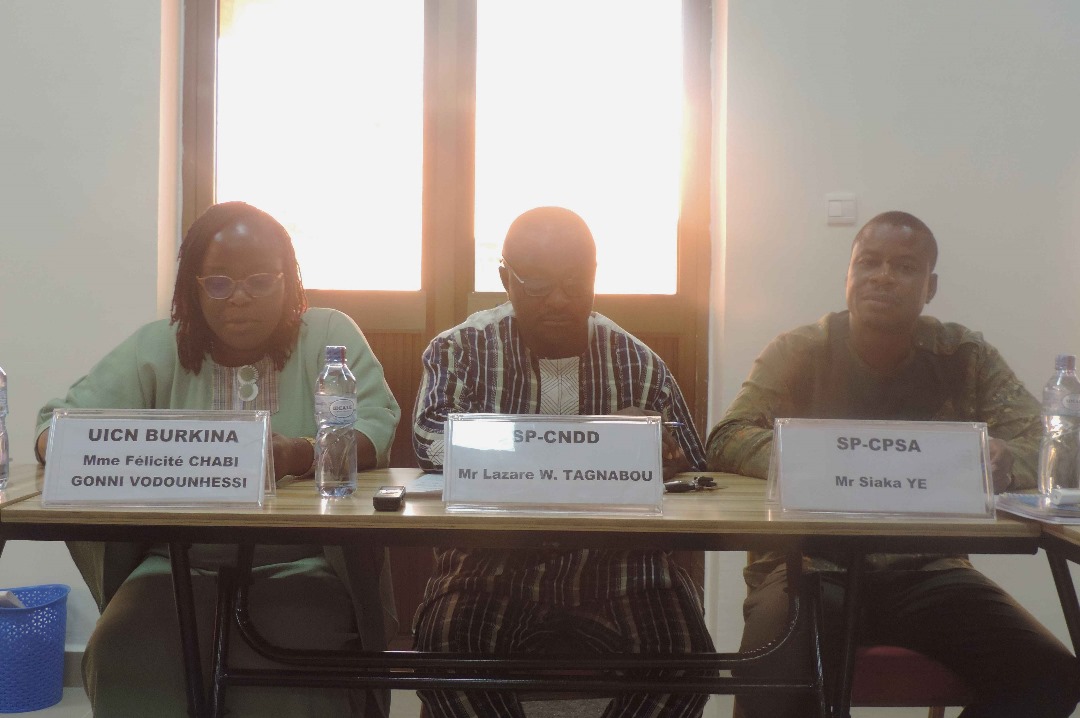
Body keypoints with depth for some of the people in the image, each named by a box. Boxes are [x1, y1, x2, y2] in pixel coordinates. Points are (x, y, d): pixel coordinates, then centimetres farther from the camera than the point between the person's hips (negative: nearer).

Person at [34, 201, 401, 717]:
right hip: (178, 564, 2)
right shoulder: (156, 348, 9)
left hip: (302, 565, -2)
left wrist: (301, 455, -29)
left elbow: (376, 427, -7)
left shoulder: (330, 337, 5)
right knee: (124, 664, -25)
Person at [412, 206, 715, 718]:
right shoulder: (458, 351, 7)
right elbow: (432, 446, -12)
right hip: (489, 566, -1)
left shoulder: (639, 364, 10)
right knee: (444, 639, -30)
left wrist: (658, 459, -13)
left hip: (619, 569, 2)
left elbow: (692, 477, 15)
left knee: (685, 655, -24)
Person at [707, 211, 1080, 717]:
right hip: (812, 566, -3)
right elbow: (726, 442, -8)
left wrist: (1003, 462, -26)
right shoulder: (800, 352, 3)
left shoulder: (965, 357, 8)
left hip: (927, 570, 3)